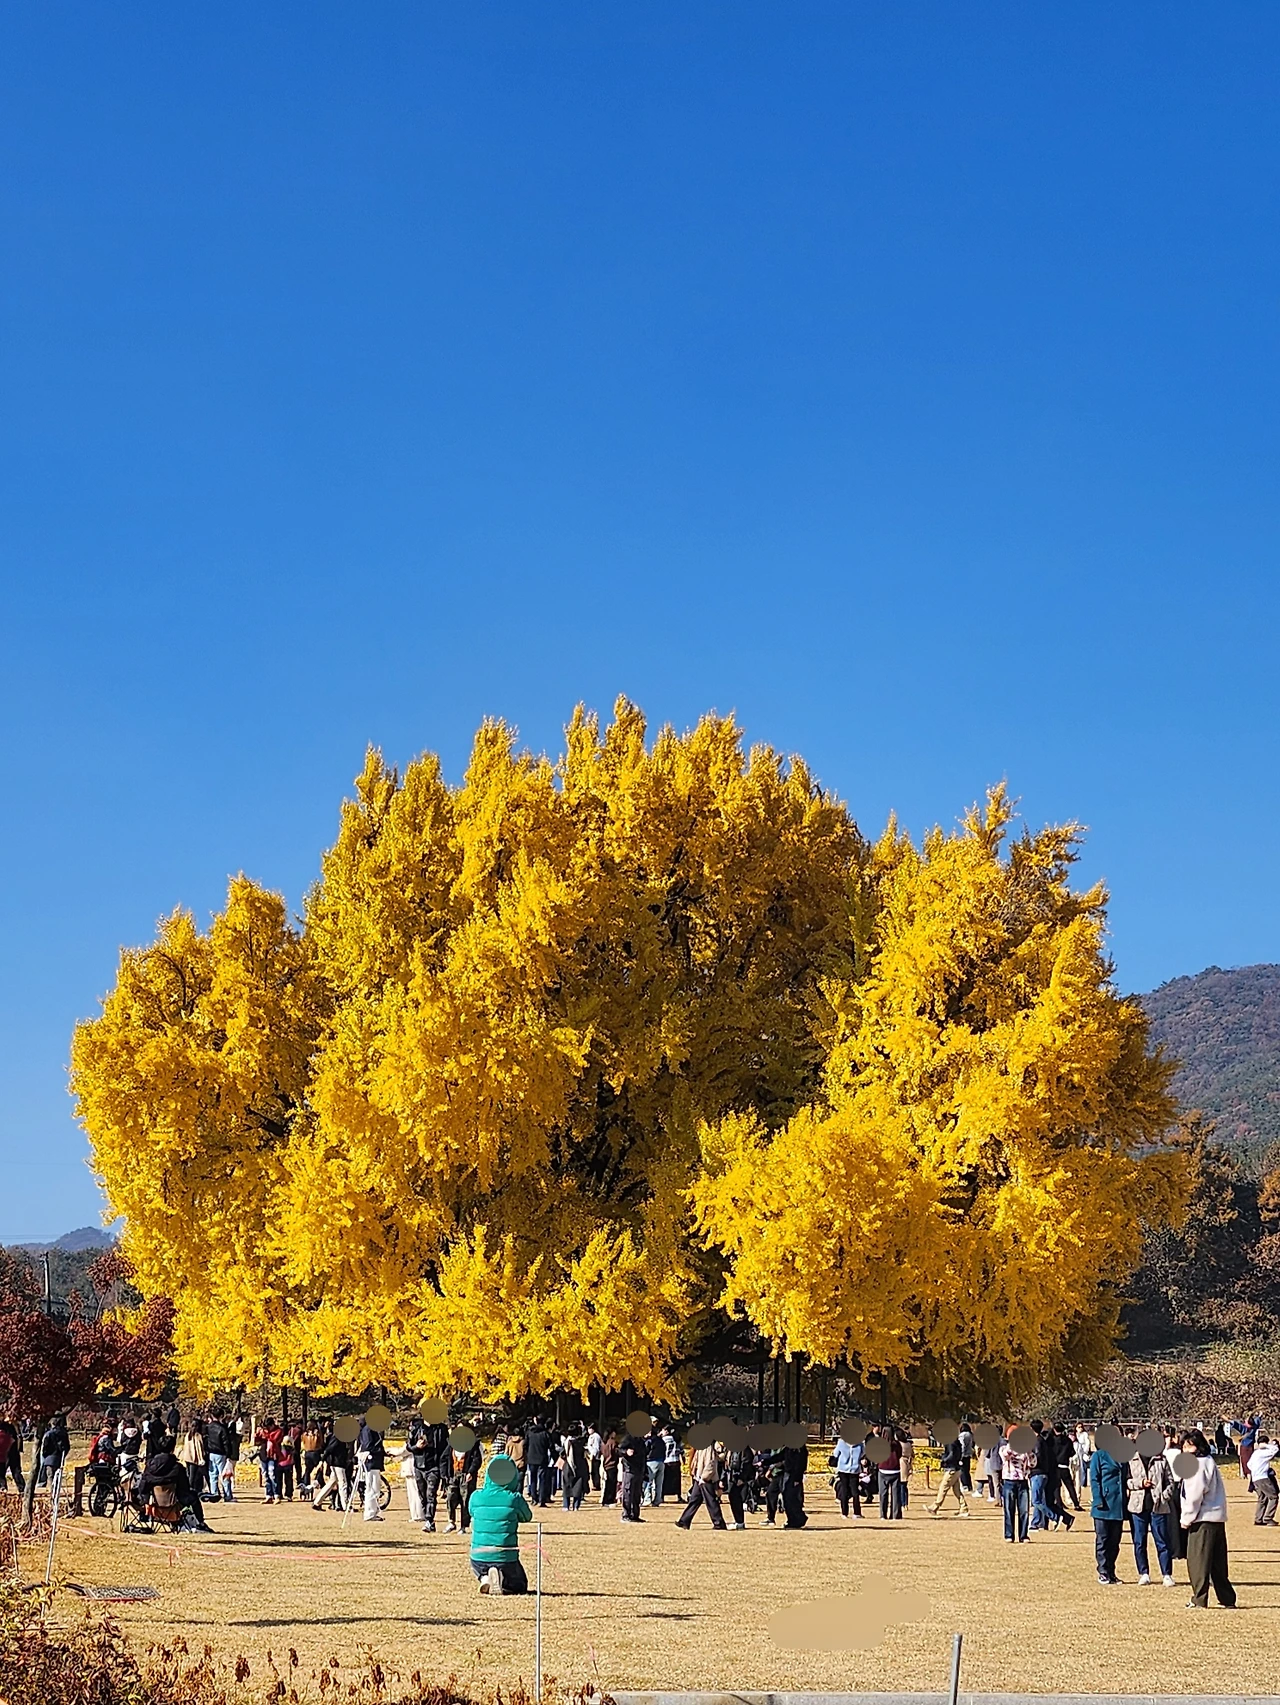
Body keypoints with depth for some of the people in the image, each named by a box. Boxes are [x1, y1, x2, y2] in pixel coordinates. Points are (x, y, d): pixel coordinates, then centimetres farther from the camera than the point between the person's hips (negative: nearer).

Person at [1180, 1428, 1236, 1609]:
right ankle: (1228, 1599, 14)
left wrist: (1187, 1518, -8)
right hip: (1217, 1518, 9)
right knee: (1217, 1562, 12)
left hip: (1203, 1519, -9)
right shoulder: (1209, 1462, 18)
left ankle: (1199, 1600, -1)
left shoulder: (1198, 1464, -12)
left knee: (1198, 1560, -3)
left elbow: (1195, 1494, -16)